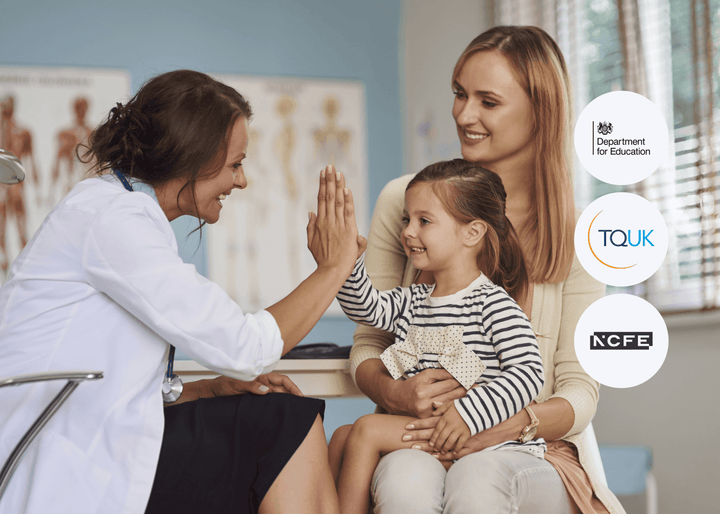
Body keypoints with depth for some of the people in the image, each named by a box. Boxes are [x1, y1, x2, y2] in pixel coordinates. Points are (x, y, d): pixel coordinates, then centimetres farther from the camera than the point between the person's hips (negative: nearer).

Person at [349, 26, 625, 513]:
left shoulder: (574, 235, 2)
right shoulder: (405, 200, 3)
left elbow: (580, 389, 1)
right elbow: (367, 345, 8)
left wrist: (507, 425, -20)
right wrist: (394, 392, -16)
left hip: (532, 450, 0)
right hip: (417, 439, 0)